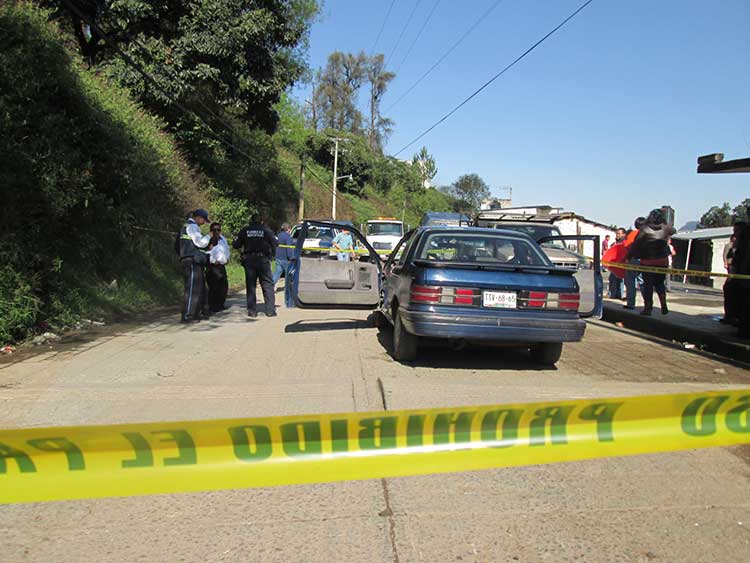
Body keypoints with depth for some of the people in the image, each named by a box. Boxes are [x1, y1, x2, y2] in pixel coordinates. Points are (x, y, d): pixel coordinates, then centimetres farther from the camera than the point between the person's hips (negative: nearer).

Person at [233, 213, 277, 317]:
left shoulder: (245, 231, 2)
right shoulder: (267, 230, 0)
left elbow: (235, 245, 5)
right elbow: (274, 245, -1)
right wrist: (270, 255, 14)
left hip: (249, 261, 1)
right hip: (263, 260, -1)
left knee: (251, 286, 8)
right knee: (268, 285, 4)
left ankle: (252, 311, 6)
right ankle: (270, 310, 0)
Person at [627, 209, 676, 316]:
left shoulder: (644, 229, -11)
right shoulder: (665, 229, -1)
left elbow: (635, 245, -12)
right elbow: (673, 230, 22)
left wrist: (629, 255, -2)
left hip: (647, 262, -3)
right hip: (663, 261, 3)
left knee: (647, 285, 5)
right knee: (659, 283, 17)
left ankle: (647, 308, 7)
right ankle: (664, 306, 9)